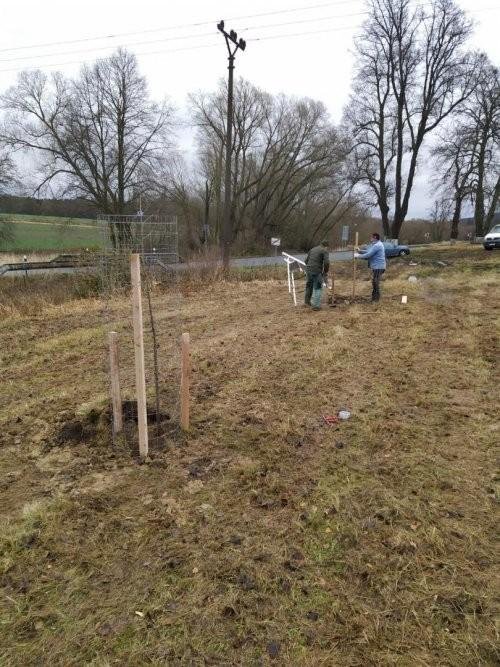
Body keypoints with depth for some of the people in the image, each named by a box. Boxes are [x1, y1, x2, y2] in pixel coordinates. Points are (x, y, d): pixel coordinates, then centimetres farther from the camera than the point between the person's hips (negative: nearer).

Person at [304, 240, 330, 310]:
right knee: (317, 288, 5)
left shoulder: (312, 249, 18)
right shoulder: (325, 251, -2)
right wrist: (325, 272, 0)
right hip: (317, 272, -6)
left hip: (308, 270, 6)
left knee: (309, 286, 22)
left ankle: (307, 301, 37)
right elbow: (326, 263, -14)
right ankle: (316, 305, 5)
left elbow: (306, 260, 17)